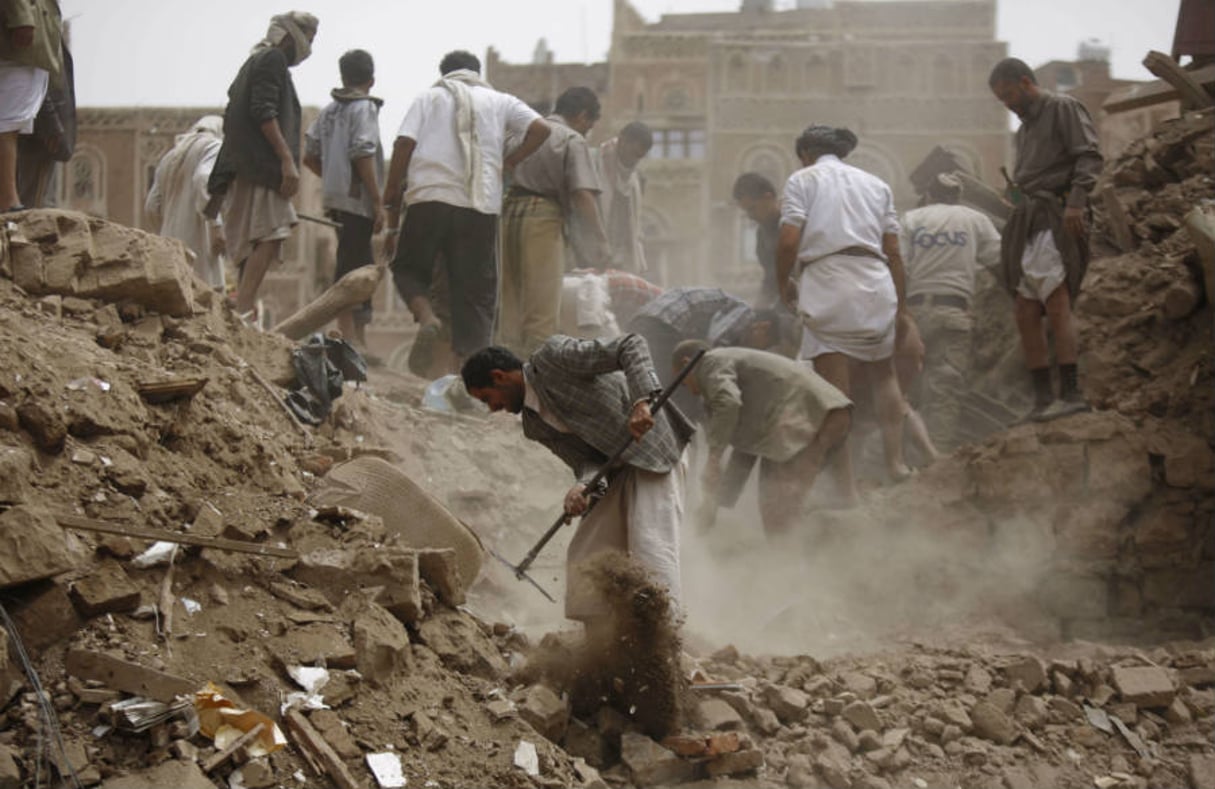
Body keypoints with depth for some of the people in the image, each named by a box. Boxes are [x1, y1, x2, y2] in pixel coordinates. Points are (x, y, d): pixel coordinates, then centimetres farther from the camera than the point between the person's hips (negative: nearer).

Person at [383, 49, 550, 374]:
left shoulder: (429, 97, 15)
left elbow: (404, 144, 2)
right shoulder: (499, 101, 18)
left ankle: (426, 317, -12)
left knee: (409, 268, 17)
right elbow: (540, 129, 3)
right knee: (476, 289, 7)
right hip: (482, 207, 1)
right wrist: (508, 162, 12)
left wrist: (391, 197, 4)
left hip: (429, 199, -1)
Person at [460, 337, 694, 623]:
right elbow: (584, 459, 3)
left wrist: (641, 402, -33)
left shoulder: (552, 357, -12)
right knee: (585, 554, 6)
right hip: (618, 469, 9)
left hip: (653, 447, -9)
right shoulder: (535, 424, 11)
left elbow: (632, 346, -18)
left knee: (649, 545, -19)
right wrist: (581, 487, -21)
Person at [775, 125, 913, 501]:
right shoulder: (875, 184, 20)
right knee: (882, 373, 24)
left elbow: (788, 242, -4)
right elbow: (892, 251, 15)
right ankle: (895, 461, 16)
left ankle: (847, 488, -5)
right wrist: (900, 307, 20)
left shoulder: (803, 179, 8)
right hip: (876, 284, 4)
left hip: (826, 283, -4)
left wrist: (784, 284, 11)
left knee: (835, 392, -2)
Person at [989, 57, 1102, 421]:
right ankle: (1043, 397, 7)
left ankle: (1071, 391, -25)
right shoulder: (1024, 128, 26)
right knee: (1026, 313, 4)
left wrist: (1076, 200, -22)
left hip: (1054, 217, -9)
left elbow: (1088, 157, -10)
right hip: (1028, 220, 9)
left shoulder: (1063, 108, 1)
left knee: (1056, 302, -20)